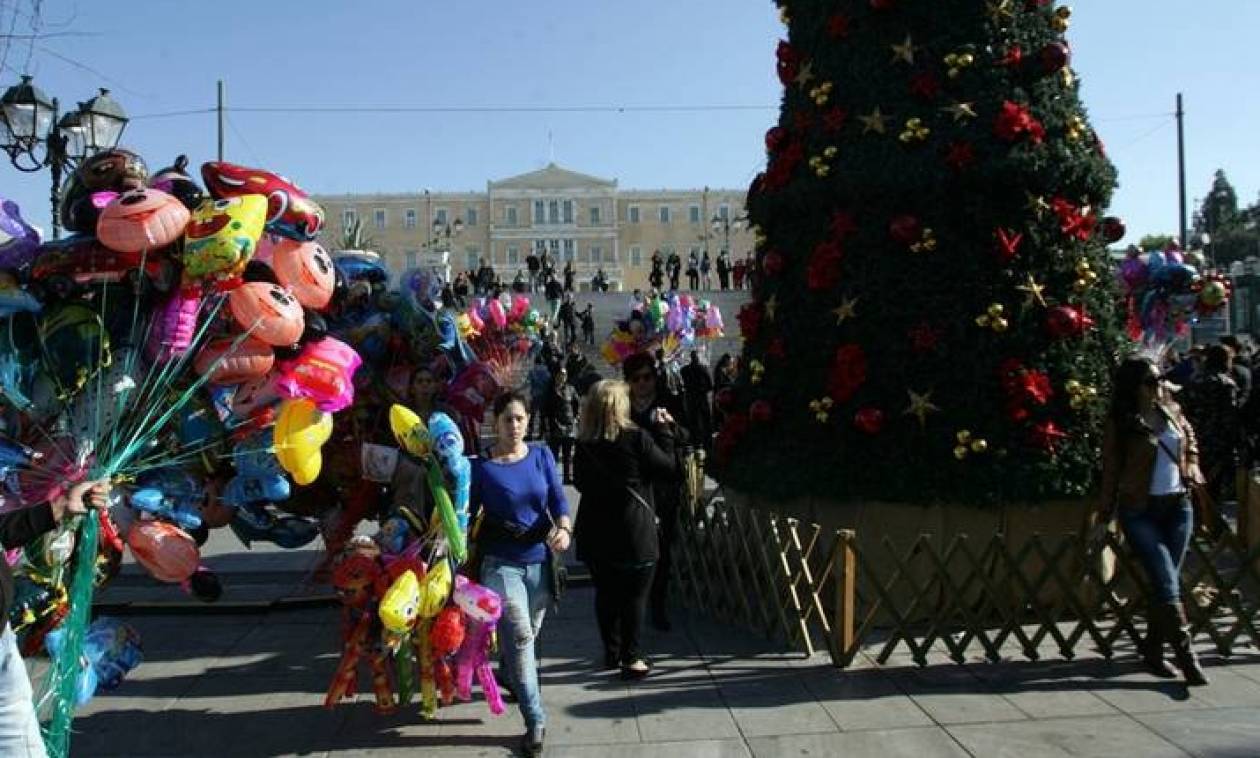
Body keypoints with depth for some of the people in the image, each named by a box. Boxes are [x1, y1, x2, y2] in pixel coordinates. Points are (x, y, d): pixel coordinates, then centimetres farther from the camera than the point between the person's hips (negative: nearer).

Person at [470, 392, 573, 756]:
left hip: (540, 560, 4)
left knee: (527, 635, 19)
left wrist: (564, 528, -24)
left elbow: (558, 498, -5)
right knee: (519, 635, -14)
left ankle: (509, 675, 50)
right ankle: (536, 721, -5)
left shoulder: (542, 455, 0)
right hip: (501, 562, -4)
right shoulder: (480, 466, -8)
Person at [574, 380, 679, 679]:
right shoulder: (636, 437, -13)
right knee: (635, 595, 5)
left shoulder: (584, 443, 2)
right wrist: (664, 430, 2)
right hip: (633, 531, -5)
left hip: (596, 531, 5)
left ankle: (612, 651, 26)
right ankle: (630, 658, 9)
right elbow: (670, 469, -5)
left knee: (605, 592, 15)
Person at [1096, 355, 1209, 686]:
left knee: (1165, 582, 7)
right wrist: (1104, 518, -2)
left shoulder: (1172, 411, 6)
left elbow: (1191, 439, 26)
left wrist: (1191, 465, 7)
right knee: (1168, 583, -11)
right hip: (1140, 512, -5)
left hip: (1178, 506, 5)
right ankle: (1185, 656, -8)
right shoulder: (1121, 423, -8)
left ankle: (1152, 649, 18)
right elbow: (1111, 472, -4)